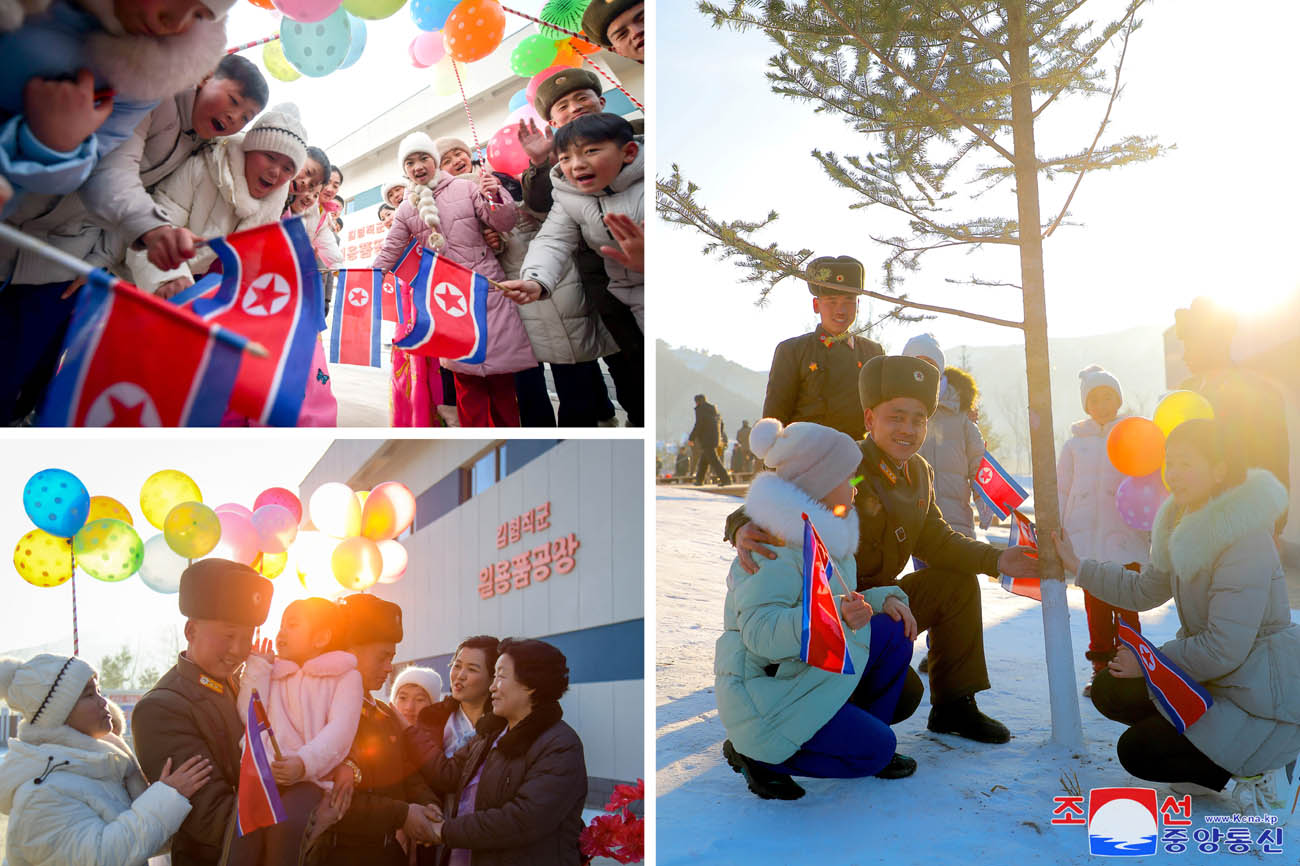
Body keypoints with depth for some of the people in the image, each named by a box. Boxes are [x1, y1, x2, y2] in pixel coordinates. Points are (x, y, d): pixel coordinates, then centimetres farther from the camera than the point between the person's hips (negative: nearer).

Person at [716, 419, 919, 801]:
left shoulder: (828, 538, 9)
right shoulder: (775, 551, -24)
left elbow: (844, 603, 19)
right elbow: (759, 630, -33)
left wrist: (883, 598, -1)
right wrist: (833, 615, -45)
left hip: (810, 670, 9)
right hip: (761, 692, -9)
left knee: (894, 631, 0)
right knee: (874, 750, -12)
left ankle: (862, 736, 13)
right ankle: (751, 752, -2)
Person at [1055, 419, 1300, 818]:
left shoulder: (1246, 543, -27)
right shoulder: (1187, 523, 2)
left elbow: (1223, 650, -29)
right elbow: (1145, 590, 12)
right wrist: (1077, 566, 8)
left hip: (1263, 696, -9)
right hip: (1210, 673, 9)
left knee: (1137, 752, -10)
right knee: (1109, 691, 4)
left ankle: (1261, 769, 2)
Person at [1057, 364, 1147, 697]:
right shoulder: (1075, 443, 12)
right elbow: (1061, 490, 13)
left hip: (1124, 536, -2)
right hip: (1086, 537, 2)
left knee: (1126, 606, -3)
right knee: (1095, 606, 5)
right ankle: (1101, 669, 14)